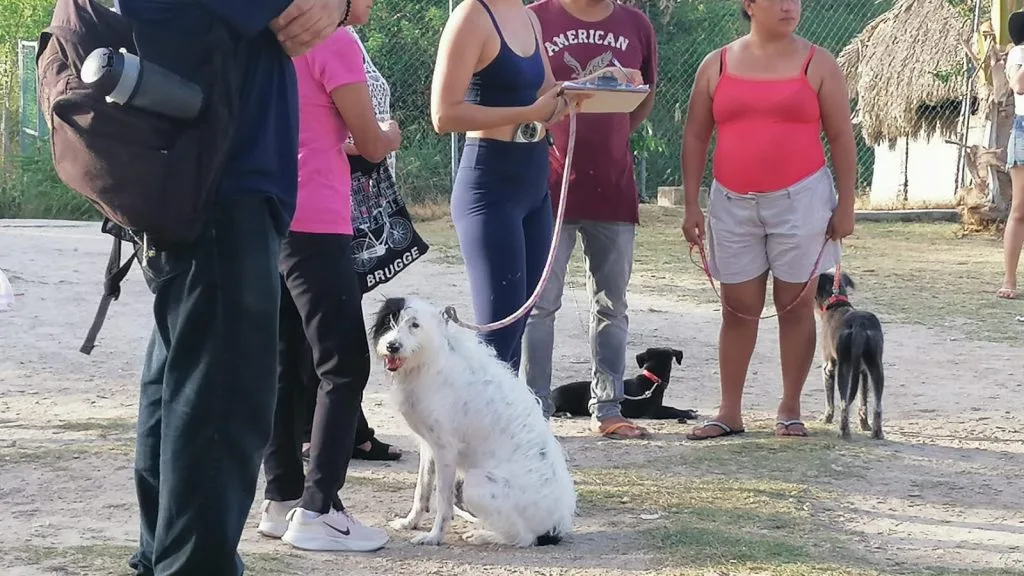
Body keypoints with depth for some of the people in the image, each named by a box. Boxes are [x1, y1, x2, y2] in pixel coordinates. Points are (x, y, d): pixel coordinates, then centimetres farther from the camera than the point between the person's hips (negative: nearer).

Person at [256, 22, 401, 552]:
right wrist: (390, 135, 15)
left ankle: (282, 499, 15)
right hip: (313, 223, -8)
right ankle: (318, 511, -9)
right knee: (345, 365, -5)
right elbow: (371, 146, -6)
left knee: (284, 362, 12)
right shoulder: (333, 40, -11)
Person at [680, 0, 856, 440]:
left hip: (800, 200, -1)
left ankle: (790, 409, 13)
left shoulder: (817, 64, 2)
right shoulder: (718, 65, 6)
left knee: (795, 304, 4)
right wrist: (691, 205, 2)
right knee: (738, 308, 6)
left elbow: (841, 138, 2)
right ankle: (729, 412, 10)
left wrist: (846, 204, -4)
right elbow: (695, 137, 8)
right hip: (733, 204, 2)